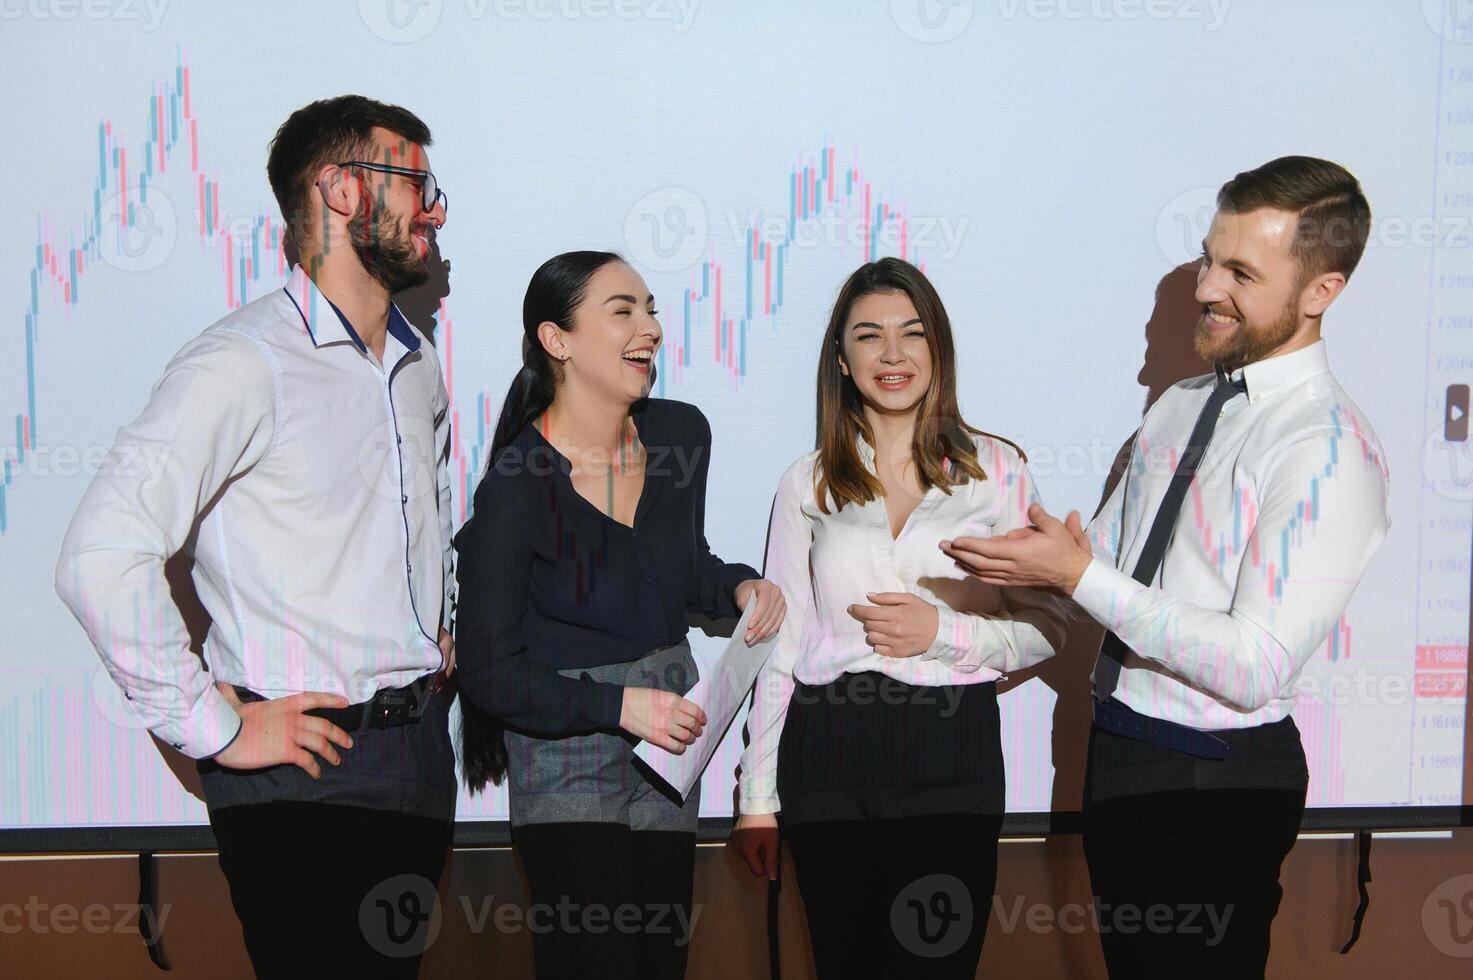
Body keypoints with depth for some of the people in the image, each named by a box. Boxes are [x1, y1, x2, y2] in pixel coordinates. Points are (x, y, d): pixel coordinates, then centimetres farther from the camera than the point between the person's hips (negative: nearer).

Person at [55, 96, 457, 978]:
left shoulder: (419, 364, 12)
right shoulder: (244, 365, -16)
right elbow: (102, 558, -26)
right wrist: (217, 729, -19)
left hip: (422, 742, 8)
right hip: (307, 775, -8)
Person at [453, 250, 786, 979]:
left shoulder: (680, 432, -2)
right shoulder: (515, 490, -19)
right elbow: (489, 672, -13)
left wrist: (739, 587, -5)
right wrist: (617, 704, -21)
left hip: (669, 744, 6)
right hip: (566, 763, -6)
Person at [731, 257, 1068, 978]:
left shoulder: (996, 469, 3)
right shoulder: (808, 484, 6)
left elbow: (1045, 628, 5)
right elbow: (779, 648, 8)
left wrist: (944, 633, -12)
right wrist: (758, 801, 6)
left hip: (952, 755, -1)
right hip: (829, 756, 1)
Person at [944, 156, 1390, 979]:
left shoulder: (1328, 449, -20)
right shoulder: (1180, 406, 6)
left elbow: (1256, 669, -25)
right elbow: (1106, 556, 14)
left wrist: (1078, 576, -26)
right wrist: (1047, 555, -8)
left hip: (1216, 781, -8)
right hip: (1119, 746, 8)